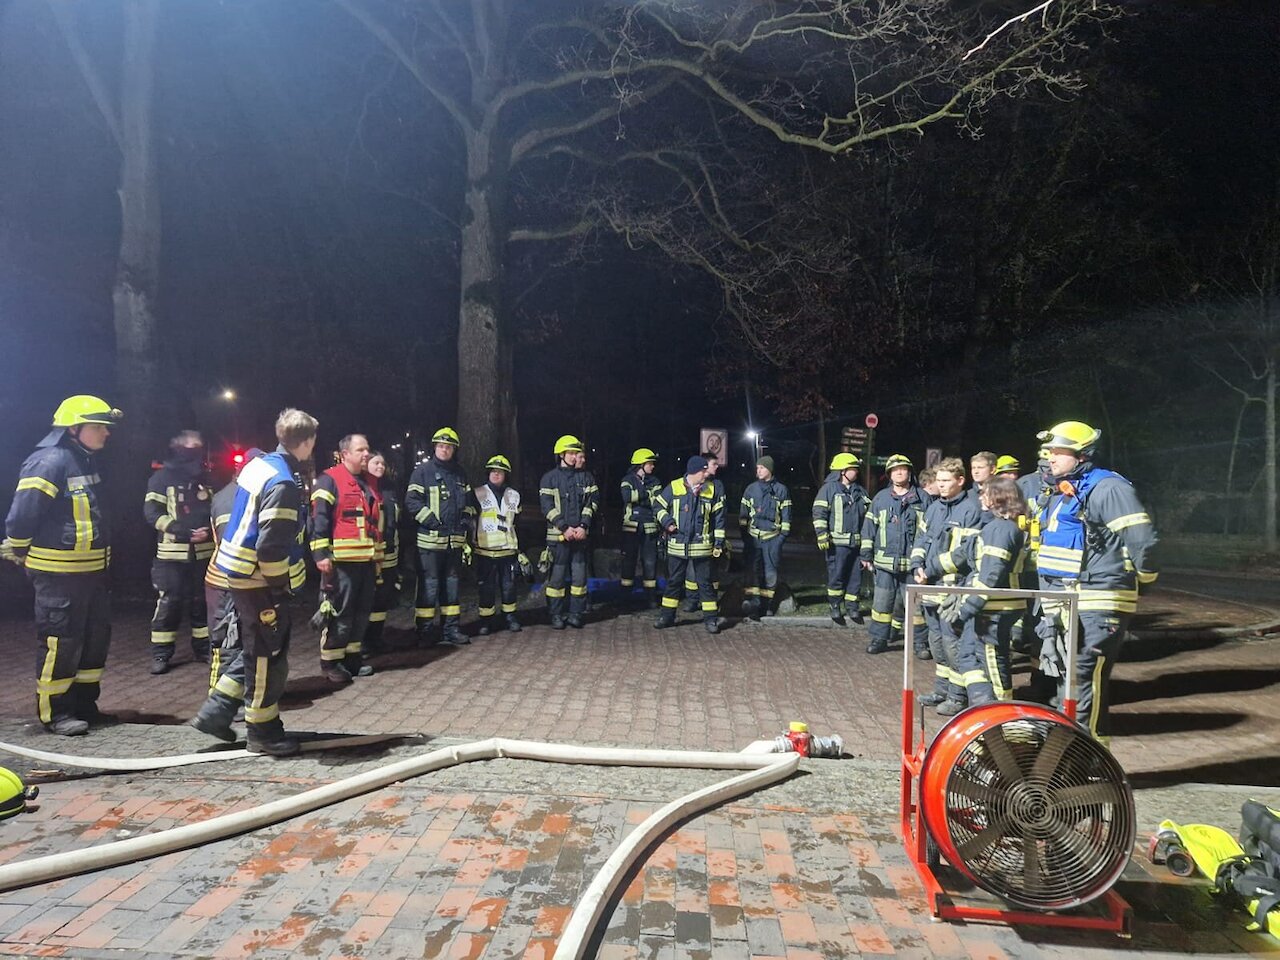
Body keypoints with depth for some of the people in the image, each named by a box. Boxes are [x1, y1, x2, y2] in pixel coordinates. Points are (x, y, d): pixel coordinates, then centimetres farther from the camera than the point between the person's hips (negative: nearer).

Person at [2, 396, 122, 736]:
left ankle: (83, 703, 25)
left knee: (96, 637, 14)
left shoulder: (87, 461, 11)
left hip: (91, 570, 9)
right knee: (59, 643, 0)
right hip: (59, 573, -9)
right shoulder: (49, 462, -19)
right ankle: (54, 711, 12)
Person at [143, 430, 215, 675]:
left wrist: (208, 530, -5)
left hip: (203, 551, 4)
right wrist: (181, 531, -18)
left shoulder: (207, 478, 13)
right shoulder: (163, 477, -1)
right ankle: (161, 654, 7)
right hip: (171, 552, -4)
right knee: (168, 603, -2)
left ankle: (203, 648, 20)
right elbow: (152, 512, -8)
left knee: (202, 601, 10)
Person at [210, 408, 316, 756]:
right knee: (268, 656, 2)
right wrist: (280, 584, -13)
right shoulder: (283, 484, -23)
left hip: (241, 573, 10)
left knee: (259, 650, 21)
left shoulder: (259, 464, 6)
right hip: (260, 581, -10)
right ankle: (262, 731, 13)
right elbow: (271, 546, -25)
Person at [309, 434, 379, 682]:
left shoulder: (368, 483, 19)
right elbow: (318, 519, -12)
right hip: (341, 561, -8)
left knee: (362, 612, 13)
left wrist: (378, 554, 23)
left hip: (367, 560, 8)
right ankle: (330, 662, 7)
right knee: (338, 613, -3)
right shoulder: (329, 480, -6)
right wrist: (321, 553, -19)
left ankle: (353, 656, 24)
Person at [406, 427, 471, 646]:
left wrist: (465, 518, 8)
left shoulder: (460, 474, 15)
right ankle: (424, 632, 5)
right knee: (429, 586, -4)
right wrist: (430, 520, -16)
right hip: (430, 538, -6)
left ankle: (451, 629, 20)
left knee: (451, 585, 12)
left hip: (455, 540, 6)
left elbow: (467, 501, 24)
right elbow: (411, 501, -9)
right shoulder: (422, 471, -3)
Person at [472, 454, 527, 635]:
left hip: (508, 550, 2)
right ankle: (486, 620, 13)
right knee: (485, 587, 2)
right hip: (485, 551, -2)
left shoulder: (514, 495, 9)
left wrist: (521, 550, 12)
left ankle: (511, 617, 20)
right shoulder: (478, 494, 0)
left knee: (509, 586, 7)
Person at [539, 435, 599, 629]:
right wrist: (564, 527, -13)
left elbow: (592, 502, 4)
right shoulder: (549, 478, 1)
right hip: (557, 534, -2)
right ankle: (557, 615, 10)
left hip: (580, 534, 2)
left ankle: (576, 613, 14)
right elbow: (547, 506, -5)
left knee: (579, 575, 4)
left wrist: (583, 526, -9)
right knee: (557, 576, 1)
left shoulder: (586, 477, 7)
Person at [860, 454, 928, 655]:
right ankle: (879, 639, 17)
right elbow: (869, 527, 9)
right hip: (885, 562, 2)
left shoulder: (922, 498, 3)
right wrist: (866, 555, 5)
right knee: (881, 602, 6)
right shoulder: (880, 498, 7)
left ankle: (920, 642, 14)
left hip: (912, 562, -1)